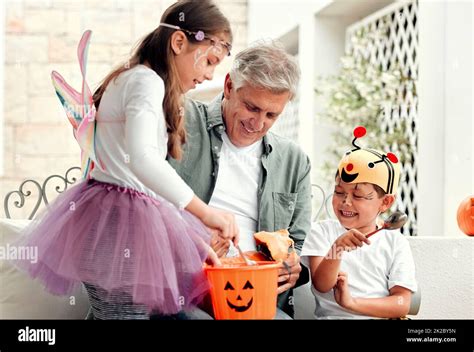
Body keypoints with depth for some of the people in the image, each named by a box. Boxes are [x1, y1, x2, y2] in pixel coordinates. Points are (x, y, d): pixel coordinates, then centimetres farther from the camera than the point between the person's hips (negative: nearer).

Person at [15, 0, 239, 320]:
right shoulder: (147, 81, -11)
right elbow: (141, 158, -29)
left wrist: (194, 239, 11)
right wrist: (205, 212, -29)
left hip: (131, 214, 10)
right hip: (119, 219, -10)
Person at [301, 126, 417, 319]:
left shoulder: (395, 241, 9)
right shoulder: (322, 231, 9)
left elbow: (402, 304, 2)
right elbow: (321, 286, -3)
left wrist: (352, 302, -9)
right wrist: (337, 248, -19)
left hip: (380, 316, 1)